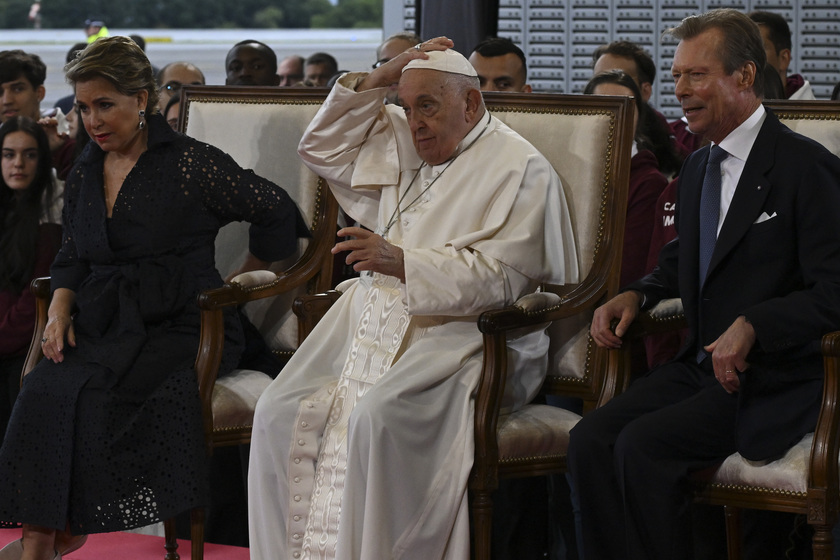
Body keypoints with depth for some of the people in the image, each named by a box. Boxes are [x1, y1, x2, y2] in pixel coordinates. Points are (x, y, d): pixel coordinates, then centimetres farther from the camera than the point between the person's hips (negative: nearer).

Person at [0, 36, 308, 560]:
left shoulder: (190, 162, -4)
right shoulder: (84, 173, 15)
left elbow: (278, 213, -1)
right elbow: (72, 256, 22)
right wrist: (59, 311, 3)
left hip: (180, 325, -5)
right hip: (102, 327, 5)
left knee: (84, 393, -29)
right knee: (43, 388, -25)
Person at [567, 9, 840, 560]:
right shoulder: (698, 167, 15)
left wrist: (753, 326, -27)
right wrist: (636, 295, 10)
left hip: (769, 380, -7)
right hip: (698, 365, 7)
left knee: (643, 445, -26)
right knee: (590, 441, -15)